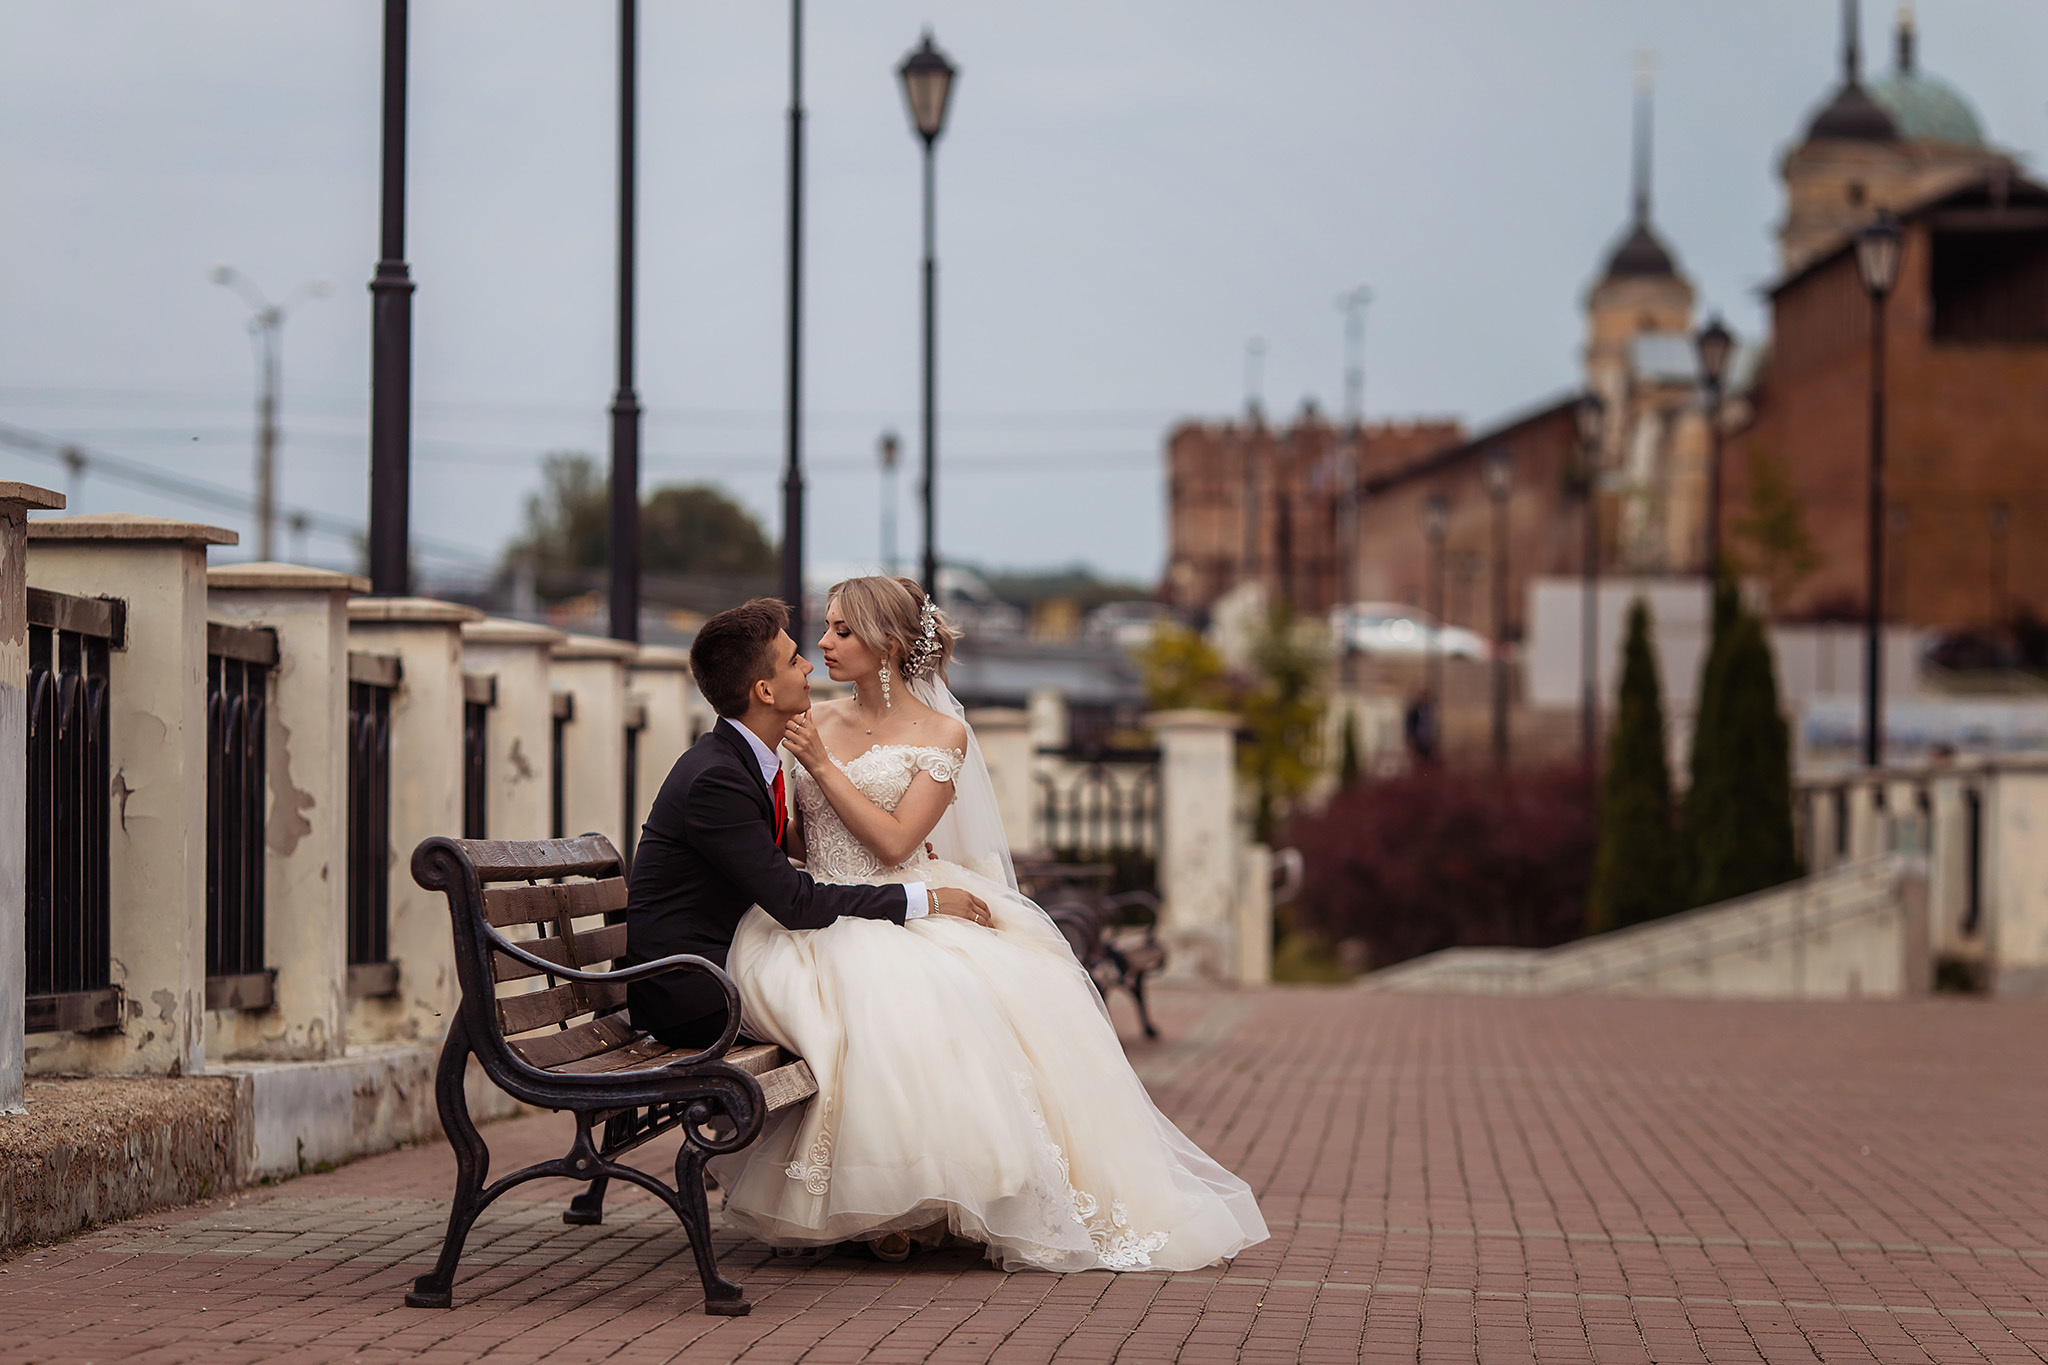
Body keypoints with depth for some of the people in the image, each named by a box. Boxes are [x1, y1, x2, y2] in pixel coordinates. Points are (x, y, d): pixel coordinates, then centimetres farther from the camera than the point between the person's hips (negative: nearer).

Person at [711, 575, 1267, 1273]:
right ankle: (883, 1203, -19)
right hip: (825, 923, 2)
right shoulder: (815, 724, 14)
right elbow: (794, 841, 15)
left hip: (909, 913, -1)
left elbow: (894, 842, -10)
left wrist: (822, 765, -11)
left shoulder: (941, 732, 3)